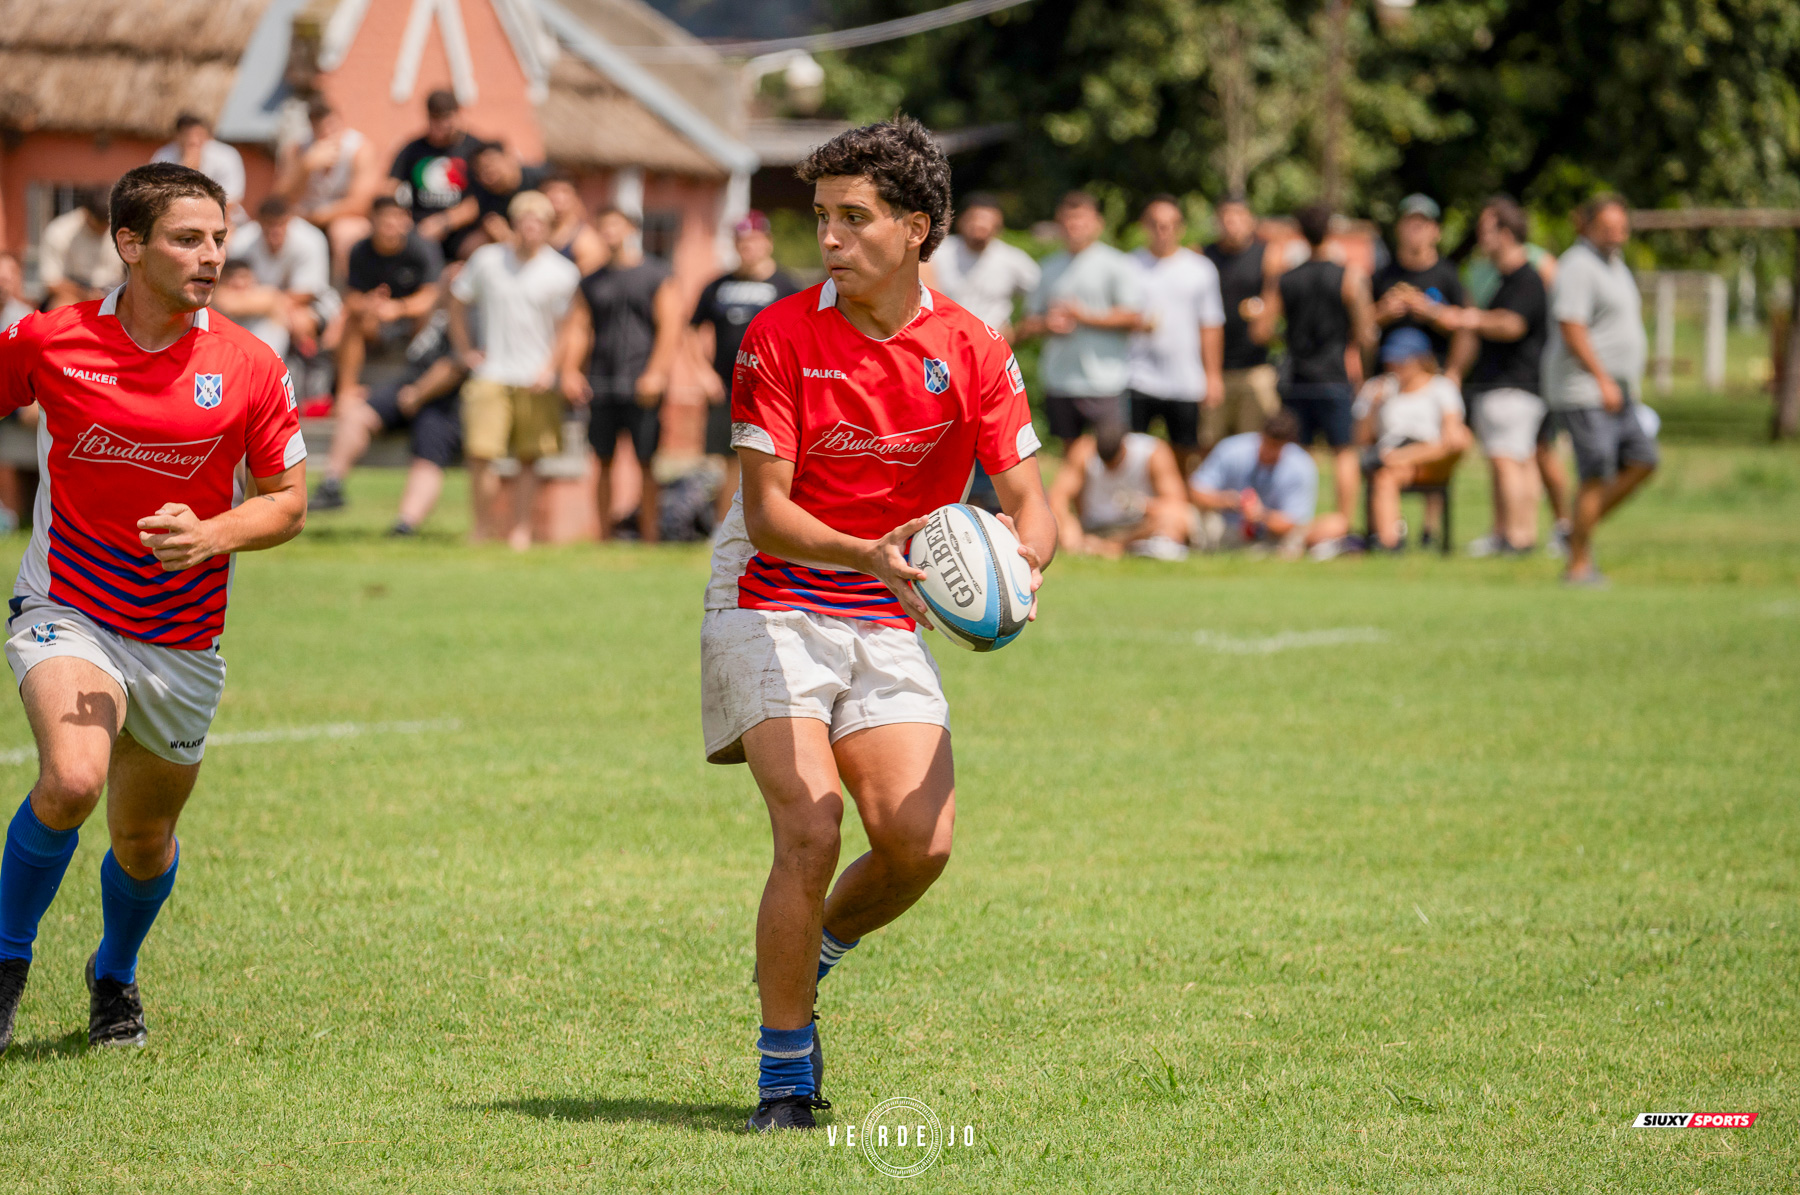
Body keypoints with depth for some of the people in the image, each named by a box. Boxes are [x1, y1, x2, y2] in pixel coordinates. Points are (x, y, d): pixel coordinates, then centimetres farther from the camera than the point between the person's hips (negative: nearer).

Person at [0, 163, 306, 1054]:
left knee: (144, 842, 13)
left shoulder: (249, 367, -7)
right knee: (73, 780, -28)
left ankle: (115, 975, 45)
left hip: (183, 639, 2)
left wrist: (208, 535, -18)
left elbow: (286, 502, 1)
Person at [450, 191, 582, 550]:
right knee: (481, 453, -9)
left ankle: (521, 529, 13)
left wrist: (549, 369, -8)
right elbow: (457, 302, 15)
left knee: (528, 457, 4)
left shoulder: (561, 272, -2)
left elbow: (565, 328, 3)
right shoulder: (487, 260, 2)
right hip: (491, 374, 0)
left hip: (535, 379, 0)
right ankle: (483, 528, 3)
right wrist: (465, 350, 10)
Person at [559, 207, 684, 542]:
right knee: (604, 461, 6)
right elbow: (577, 327, 13)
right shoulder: (592, 282, 16)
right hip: (601, 385, 4)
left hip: (641, 386, -4)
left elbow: (670, 327, -4)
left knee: (646, 460, -5)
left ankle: (649, 533, -1)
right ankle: (605, 535, 12)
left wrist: (655, 373, -14)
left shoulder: (658, 276, 3)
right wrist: (570, 370, -3)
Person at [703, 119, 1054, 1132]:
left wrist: (1021, 560, -29)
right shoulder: (780, 338, -10)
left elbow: (1029, 501, -5)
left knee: (919, 842, -13)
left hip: (889, 625, 3)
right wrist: (870, 555, -32)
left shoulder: (970, 351, -4)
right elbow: (767, 513, -14)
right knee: (810, 831, -18)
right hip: (772, 608, -3)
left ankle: (811, 954, 20)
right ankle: (786, 1076, -3)